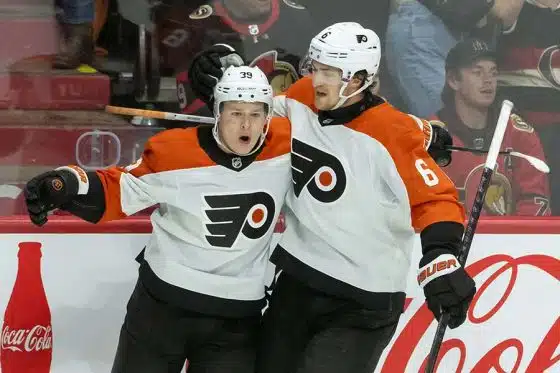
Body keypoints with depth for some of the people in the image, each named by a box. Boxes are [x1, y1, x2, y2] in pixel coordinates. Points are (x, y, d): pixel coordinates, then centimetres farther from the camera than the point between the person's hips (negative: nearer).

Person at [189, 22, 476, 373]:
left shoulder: (393, 134, -20)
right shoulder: (300, 101, -2)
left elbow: (436, 199, -19)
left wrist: (441, 257, -35)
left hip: (362, 303, -6)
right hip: (297, 280, 7)